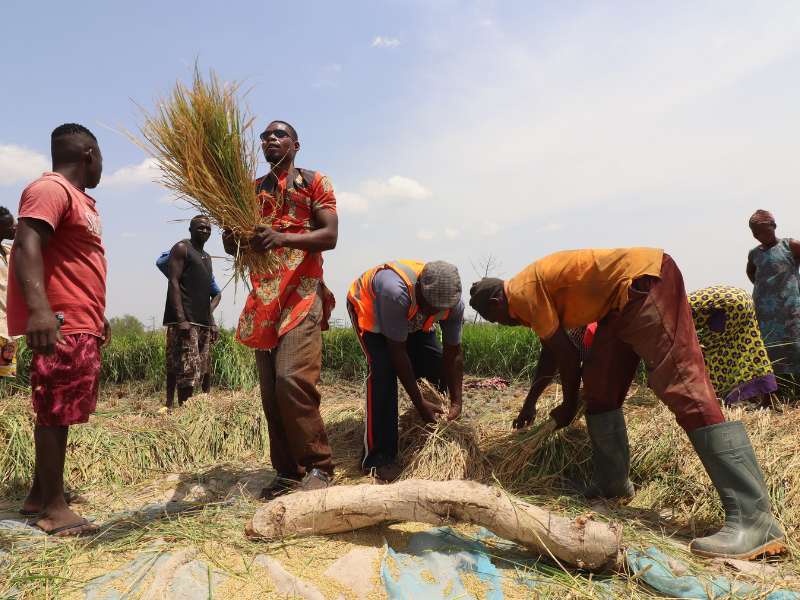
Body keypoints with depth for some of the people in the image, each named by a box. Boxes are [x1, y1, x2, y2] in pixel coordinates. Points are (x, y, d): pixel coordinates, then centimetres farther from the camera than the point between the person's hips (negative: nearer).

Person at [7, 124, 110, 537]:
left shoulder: (80, 200, 22)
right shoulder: (50, 189, -9)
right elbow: (27, 246, -23)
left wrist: (98, 317, 28)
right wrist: (38, 308, -36)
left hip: (82, 327, 10)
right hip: (58, 325, -10)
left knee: (61, 412, 14)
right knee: (55, 413, -4)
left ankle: (40, 492, 25)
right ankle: (52, 506, 5)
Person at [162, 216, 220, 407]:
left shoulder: (207, 257, 24)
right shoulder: (182, 248, 1)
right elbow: (173, 283, -10)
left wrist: (211, 321, 16)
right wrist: (181, 319, -20)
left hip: (203, 322, 8)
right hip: (185, 321, -8)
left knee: (204, 371, 8)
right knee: (186, 371, -13)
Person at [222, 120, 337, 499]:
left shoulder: (313, 182, 8)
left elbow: (330, 236, -5)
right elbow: (236, 248, 18)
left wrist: (283, 238, -22)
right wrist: (232, 239, -8)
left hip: (302, 293, -5)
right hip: (263, 300, 5)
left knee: (292, 380, -20)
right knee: (270, 391, 3)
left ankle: (318, 468, -7)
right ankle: (288, 472, 13)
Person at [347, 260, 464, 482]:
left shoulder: (454, 304, -28)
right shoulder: (397, 292, -45)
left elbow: (452, 354, -17)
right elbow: (398, 352, -37)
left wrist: (456, 401, -21)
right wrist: (419, 403, -32)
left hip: (413, 319, 5)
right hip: (369, 308, -5)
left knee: (438, 366, -6)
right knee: (383, 369, -25)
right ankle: (377, 457, -18)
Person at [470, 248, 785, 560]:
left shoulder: (522, 293, -11)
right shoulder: (535, 287, 19)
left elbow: (567, 355, -8)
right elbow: (551, 354, 29)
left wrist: (568, 407, 8)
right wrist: (529, 404, 36)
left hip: (645, 279, -11)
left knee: (681, 386, -19)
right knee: (599, 384, 12)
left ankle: (755, 520, -21)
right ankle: (612, 485, 23)